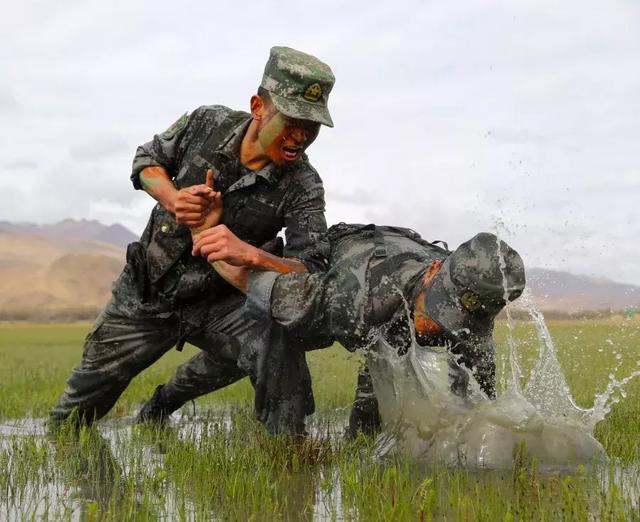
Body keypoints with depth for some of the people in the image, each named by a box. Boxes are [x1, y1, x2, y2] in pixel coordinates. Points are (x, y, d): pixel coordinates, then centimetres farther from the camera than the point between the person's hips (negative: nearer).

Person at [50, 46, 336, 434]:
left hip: (220, 301, -2)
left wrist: (250, 254, -48)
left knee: (279, 349, -29)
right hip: (147, 291, 2)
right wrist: (172, 198, -21)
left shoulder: (303, 187, -22)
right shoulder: (208, 123, -16)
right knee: (88, 394, 15)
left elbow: (313, 273, -29)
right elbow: (147, 161, 1)